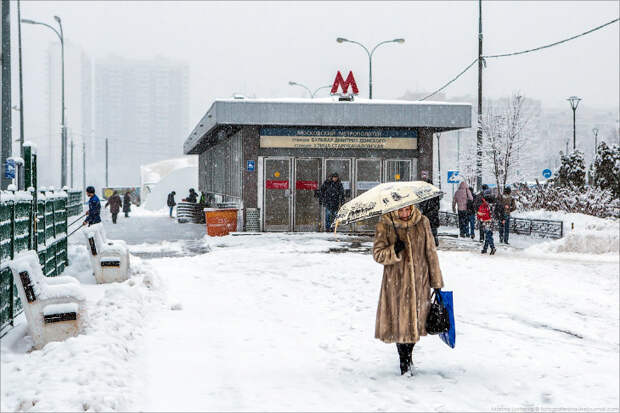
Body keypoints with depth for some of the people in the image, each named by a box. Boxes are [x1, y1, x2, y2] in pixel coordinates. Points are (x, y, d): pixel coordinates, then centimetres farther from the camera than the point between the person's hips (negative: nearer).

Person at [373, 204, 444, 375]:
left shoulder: (422, 223, 1)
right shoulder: (384, 226, -5)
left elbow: (430, 252, 6)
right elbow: (377, 254, -4)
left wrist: (436, 281, 7)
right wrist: (394, 251, -24)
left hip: (419, 280, 2)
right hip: (395, 282, -2)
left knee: (416, 322, 9)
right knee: (399, 322, 2)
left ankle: (408, 355, 33)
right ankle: (404, 361, 20)